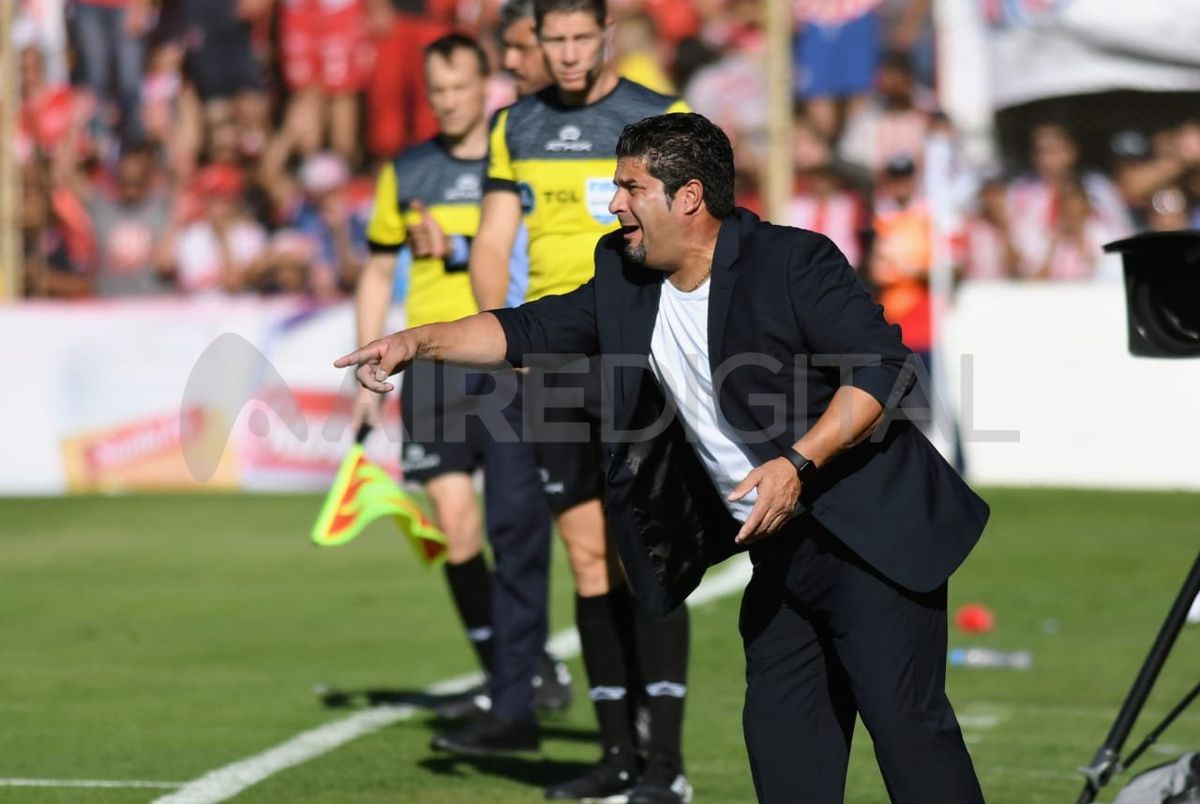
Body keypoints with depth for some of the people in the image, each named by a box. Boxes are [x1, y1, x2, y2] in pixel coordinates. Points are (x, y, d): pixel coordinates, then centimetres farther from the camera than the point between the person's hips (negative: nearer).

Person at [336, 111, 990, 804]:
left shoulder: (793, 262, -15)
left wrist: (797, 464, -26)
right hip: (781, 552, 7)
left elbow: (885, 366, -19)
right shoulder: (625, 280, 7)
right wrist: (419, 342, 3)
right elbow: (531, 331, 14)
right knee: (783, 742, 6)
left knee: (906, 721, -12)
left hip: (872, 535, -7)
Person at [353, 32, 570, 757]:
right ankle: (524, 667, 9)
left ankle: (513, 705, -6)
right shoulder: (406, 174, 14)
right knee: (457, 522, -8)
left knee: (517, 526, -8)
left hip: (513, 361, -2)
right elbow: (378, 274, 20)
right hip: (435, 361, 3)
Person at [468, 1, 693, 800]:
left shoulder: (660, 120, -2)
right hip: (551, 355, 5)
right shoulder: (517, 128, 11)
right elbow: (494, 239, 11)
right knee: (589, 556, 6)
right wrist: (495, 325, -6)